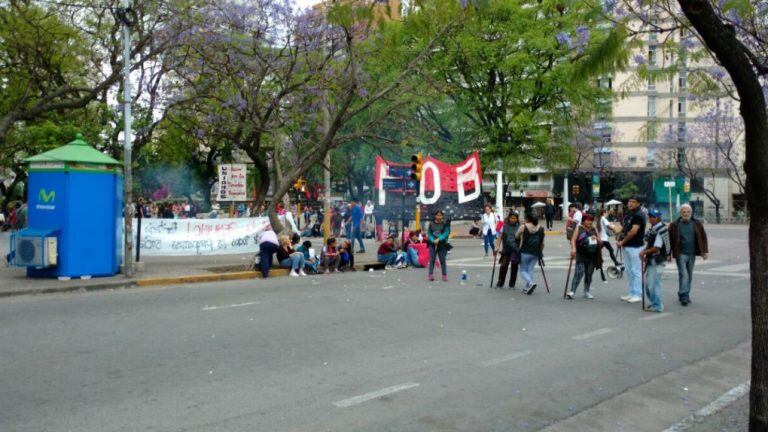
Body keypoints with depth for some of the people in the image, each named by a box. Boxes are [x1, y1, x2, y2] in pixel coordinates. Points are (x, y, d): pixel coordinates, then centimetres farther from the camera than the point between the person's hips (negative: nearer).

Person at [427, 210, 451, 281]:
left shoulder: (445, 224, -1)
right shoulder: (431, 224, 4)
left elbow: (446, 233, -11)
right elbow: (429, 233, 1)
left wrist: (439, 239, -24)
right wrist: (433, 240, -16)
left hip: (442, 244, -1)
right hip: (432, 244, 1)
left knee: (442, 260, 1)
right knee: (432, 259, -4)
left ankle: (444, 275, 8)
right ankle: (430, 275, -3)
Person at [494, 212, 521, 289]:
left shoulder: (519, 227, 3)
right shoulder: (504, 226, 5)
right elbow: (500, 237, 5)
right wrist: (497, 246, -4)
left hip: (516, 250, 0)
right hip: (506, 249, 1)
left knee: (514, 265, -1)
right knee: (503, 265, -2)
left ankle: (512, 284, 14)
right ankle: (500, 283, 14)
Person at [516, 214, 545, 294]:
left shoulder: (523, 227, -7)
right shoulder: (540, 229, 4)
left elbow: (516, 237, 5)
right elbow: (542, 243, 9)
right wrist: (540, 252, 21)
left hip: (525, 252, -4)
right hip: (535, 253, 4)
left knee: (523, 270, 5)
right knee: (530, 270, 12)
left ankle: (531, 282, -18)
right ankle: (527, 288, 10)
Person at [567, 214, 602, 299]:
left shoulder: (594, 229, 13)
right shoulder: (579, 229, 2)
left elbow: (601, 242, 17)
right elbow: (573, 240, -8)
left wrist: (597, 239, -5)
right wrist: (573, 248, -25)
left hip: (592, 257, 4)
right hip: (581, 255, -4)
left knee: (589, 274, 9)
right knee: (579, 273, -13)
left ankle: (587, 292, 21)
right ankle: (572, 291, -12)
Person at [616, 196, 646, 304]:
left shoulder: (638, 215, -12)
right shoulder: (628, 214, 15)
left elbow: (633, 231, -19)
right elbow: (624, 228, 22)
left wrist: (622, 242, -10)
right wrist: (620, 239, 5)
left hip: (635, 246, -9)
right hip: (626, 246, 9)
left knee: (636, 271, -4)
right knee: (629, 271, 13)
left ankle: (638, 295, 0)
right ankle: (631, 293, 21)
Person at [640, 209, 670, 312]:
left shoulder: (660, 230, -16)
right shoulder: (652, 229, 12)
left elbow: (657, 248, -20)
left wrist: (644, 252, -11)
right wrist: (644, 252, 4)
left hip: (657, 261, -10)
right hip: (651, 260, 10)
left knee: (653, 284, -4)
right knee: (648, 283, 16)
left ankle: (657, 306, 6)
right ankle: (654, 303, 28)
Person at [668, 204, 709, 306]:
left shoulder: (696, 224, 3)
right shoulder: (674, 225, -5)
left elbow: (703, 237, 8)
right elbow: (669, 240, -2)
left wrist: (706, 251, 3)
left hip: (692, 254, 4)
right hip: (680, 254, -4)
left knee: (689, 276, 11)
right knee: (683, 275, -9)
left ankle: (684, 295, 23)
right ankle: (684, 297, -7)